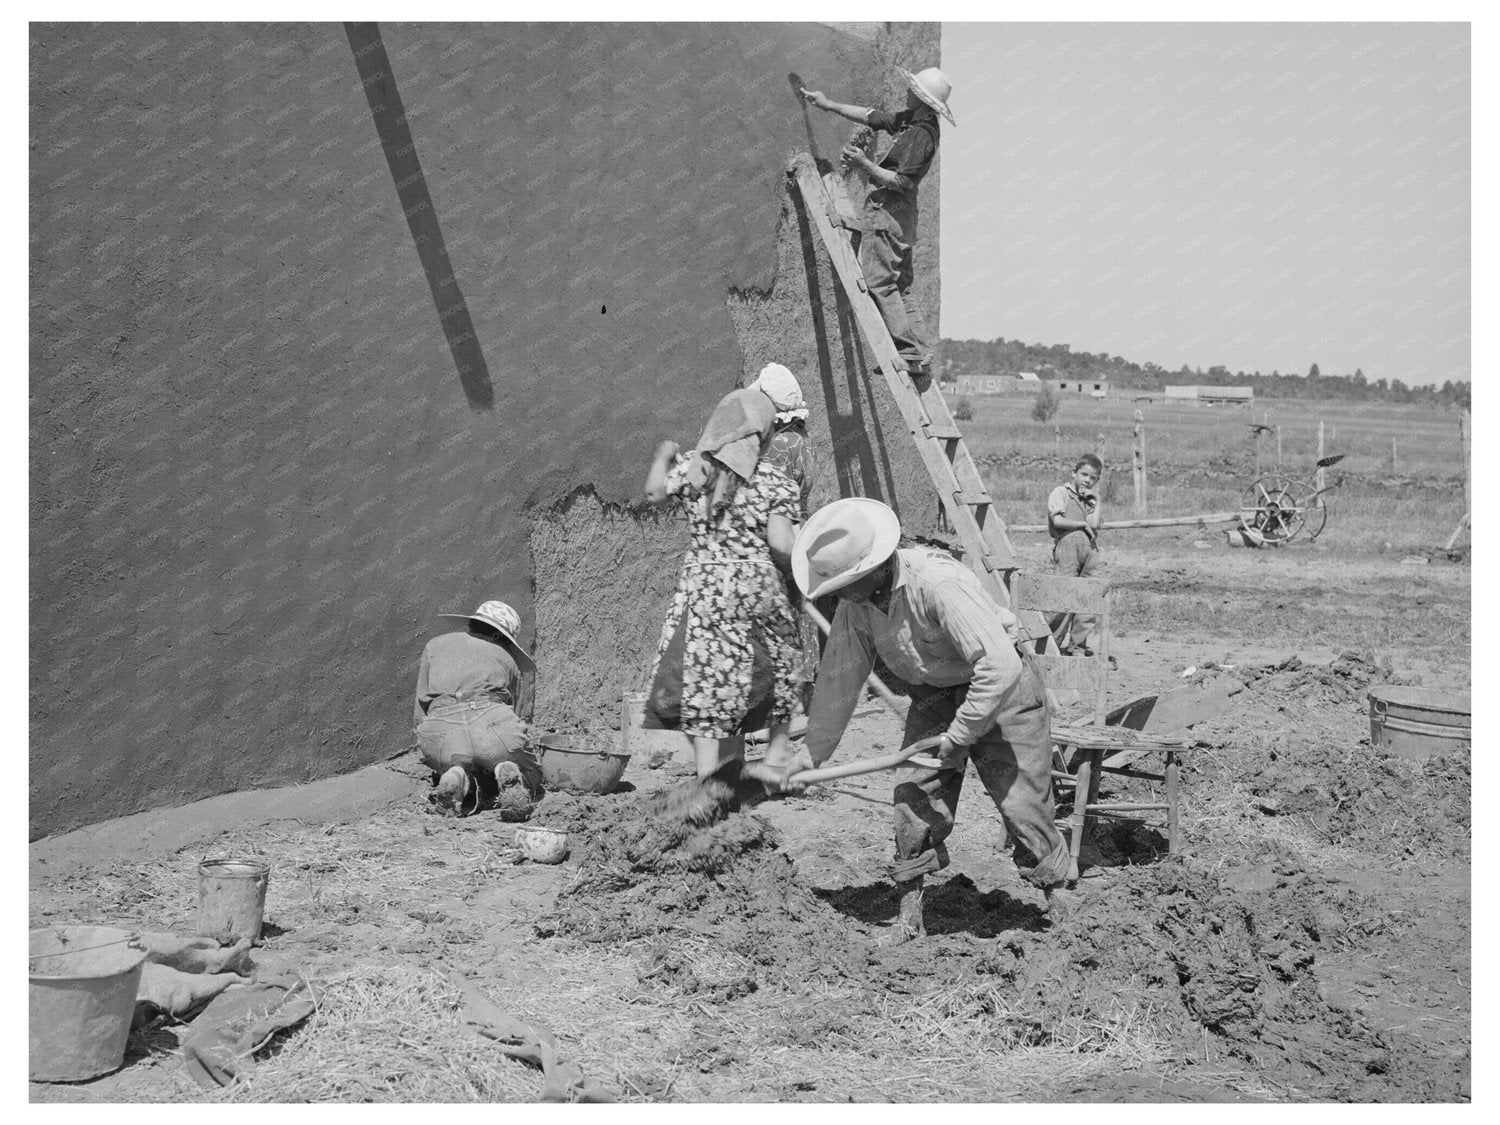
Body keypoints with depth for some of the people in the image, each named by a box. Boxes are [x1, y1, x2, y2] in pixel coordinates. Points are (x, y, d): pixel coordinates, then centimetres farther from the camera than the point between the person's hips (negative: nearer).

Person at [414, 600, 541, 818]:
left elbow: (419, 715, 28)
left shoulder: (435, 645, 31)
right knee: (530, 774, 25)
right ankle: (508, 775, -12)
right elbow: (520, 714, 27)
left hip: (439, 731, 2)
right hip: (494, 722, -1)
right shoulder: (508, 655, 27)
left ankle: (459, 781, -8)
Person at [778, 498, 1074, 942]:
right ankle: (909, 918, 6)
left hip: (1001, 689, -6)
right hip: (934, 695, 6)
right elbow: (839, 674, 2)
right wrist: (814, 749, 5)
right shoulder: (856, 601, -11)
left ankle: (1059, 901, 14)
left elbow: (999, 665, -38)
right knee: (915, 799, -4)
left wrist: (960, 736, -28)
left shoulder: (938, 583, -35)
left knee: (1021, 801, -6)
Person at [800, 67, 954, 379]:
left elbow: (901, 182, -21)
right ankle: (921, 357, 9)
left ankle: (910, 354, -14)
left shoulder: (922, 135, -18)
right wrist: (830, 105, 26)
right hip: (899, 211, 10)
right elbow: (873, 116, 22)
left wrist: (865, 163, -22)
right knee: (901, 286, 11)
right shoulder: (911, 120, 12)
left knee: (879, 280, -11)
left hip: (888, 209, -10)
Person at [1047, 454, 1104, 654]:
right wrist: (1083, 524, 2)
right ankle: (1053, 642, -6)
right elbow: (1058, 521, -7)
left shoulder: (1092, 498, 25)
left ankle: (1078, 643, 5)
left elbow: (1095, 523, 7)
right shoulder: (1060, 492, 8)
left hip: (1090, 547, 6)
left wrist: (1093, 500, 7)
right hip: (1067, 543, -6)